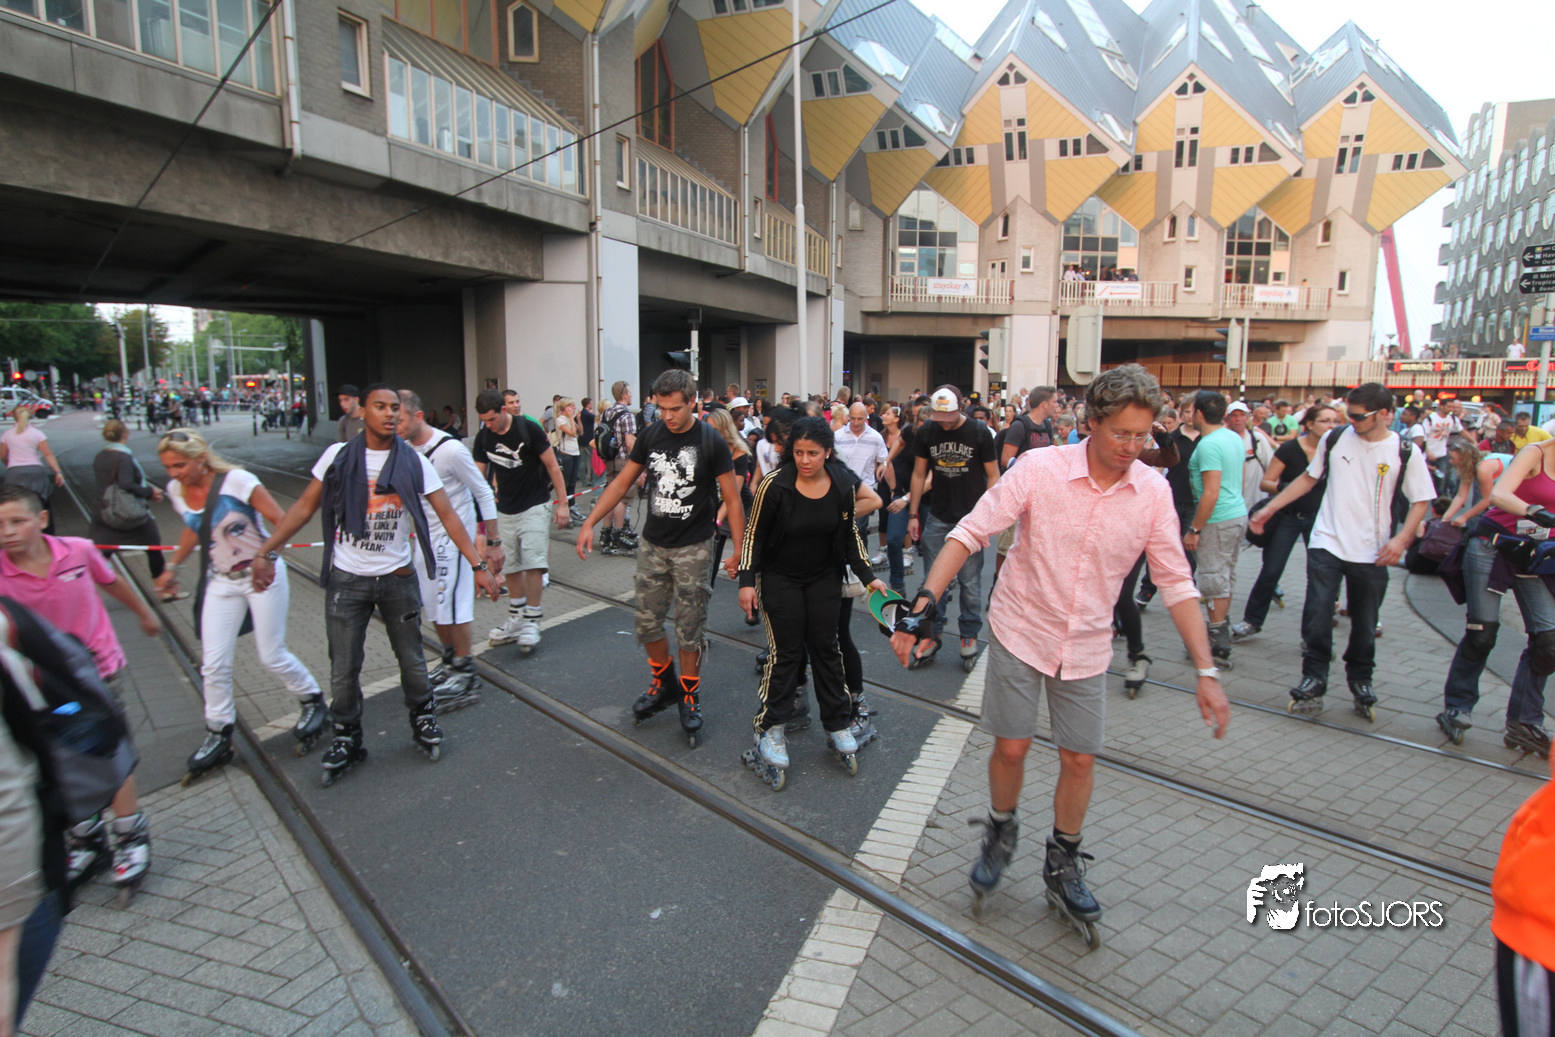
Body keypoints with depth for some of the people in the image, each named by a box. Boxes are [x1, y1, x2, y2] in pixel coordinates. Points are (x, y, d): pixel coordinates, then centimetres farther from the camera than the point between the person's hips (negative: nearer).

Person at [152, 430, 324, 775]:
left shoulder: (236, 481, -20)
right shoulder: (176, 491, -1)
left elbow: (281, 521, -18)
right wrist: (173, 568, 22)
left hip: (263, 577, -5)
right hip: (221, 582, 5)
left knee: (272, 656, 2)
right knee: (214, 663, 0)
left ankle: (311, 700, 27)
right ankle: (218, 736, 15)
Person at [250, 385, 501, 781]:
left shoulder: (413, 462, -4)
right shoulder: (339, 456, -4)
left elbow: (447, 515, -6)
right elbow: (305, 507, 2)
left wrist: (478, 564, -11)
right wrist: (266, 552, -4)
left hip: (398, 577, 0)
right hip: (346, 579, 0)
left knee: (411, 659, 11)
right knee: (344, 668, 7)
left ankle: (423, 719, 33)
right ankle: (346, 737, 26)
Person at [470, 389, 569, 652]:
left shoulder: (529, 428, -13)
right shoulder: (483, 437, 1)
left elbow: (552, 466, -8)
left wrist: (562, 503, -10)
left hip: (535, 507, -5)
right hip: (505, 510, 5)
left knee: (533, 564, -11)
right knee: (510, 567, 9)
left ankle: (531, 622, -1)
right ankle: (516, 619, 24)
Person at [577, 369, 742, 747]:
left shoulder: (711, 442, -11)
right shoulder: (651, 436, 1)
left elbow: (732, 499, -7)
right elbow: (622, 481, 9)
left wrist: (739, 549, -11)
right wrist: (590, 522, 3)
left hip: (693, 549, -4)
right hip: (653, 545, 4)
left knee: (689, 630, 3)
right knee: (647, 623, 11)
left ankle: (690, 696, 22)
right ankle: (664, 684, 33)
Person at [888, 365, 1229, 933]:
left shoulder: (1153, 492, -7)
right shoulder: (1041, 467, -17)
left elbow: (1176, 583, -1)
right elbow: (971, 531, -17)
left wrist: (1207, 671, -5)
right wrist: (924, 603, -28)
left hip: (1087, 646, 3)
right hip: (1021, 630, -2)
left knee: (1079, 759, 9)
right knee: (1011, 747, 4)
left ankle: (1063, 863, 34)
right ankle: (1000, 833, 34)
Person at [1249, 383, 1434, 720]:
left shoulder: (1405, 452, -3)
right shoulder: (1335, 439, 1)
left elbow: (1421, 501, 2)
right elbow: (1308, 478, 13)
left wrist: (1401, 539, -13)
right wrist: (1269, 509, 10)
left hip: (1372, 554, 0)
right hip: (1327, 543, 1)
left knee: (1365, 625, 9)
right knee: (1317, 614, -7)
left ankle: (1360, 680, 30)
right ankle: (1314, 681, 5)